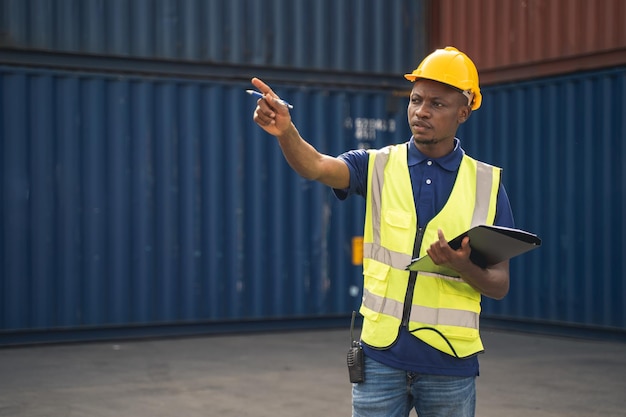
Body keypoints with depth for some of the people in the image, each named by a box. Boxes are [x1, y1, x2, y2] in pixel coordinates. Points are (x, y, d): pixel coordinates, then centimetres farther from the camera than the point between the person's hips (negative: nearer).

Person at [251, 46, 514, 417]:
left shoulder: (487, 182, 1)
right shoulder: (378, 166, 1)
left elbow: (500, 286, 1)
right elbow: (317, 166, -19)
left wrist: (463, 267, -19)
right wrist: (285, 131, -39)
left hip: (450, 363, 0)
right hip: (381, 356, 0)